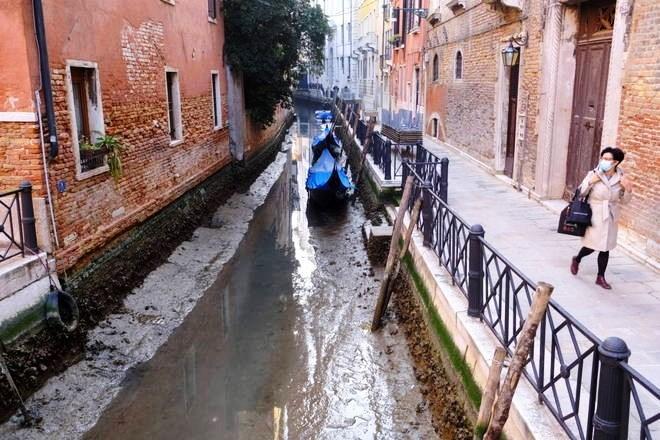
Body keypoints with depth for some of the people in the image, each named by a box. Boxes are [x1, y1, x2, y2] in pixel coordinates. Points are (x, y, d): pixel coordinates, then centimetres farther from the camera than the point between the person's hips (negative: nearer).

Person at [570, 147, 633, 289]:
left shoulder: (621, 178, -2)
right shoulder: (593, 174, -10)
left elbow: (624, 200, 7)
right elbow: (581, 193, -4)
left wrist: (628, 190, -12)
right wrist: (589, 182, -20)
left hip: (610, 218, 3)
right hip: (594, 216, -3)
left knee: (605, 248, 8)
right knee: (592, 246, 2)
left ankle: (601, 277, 22)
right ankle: (577, 259, 34)